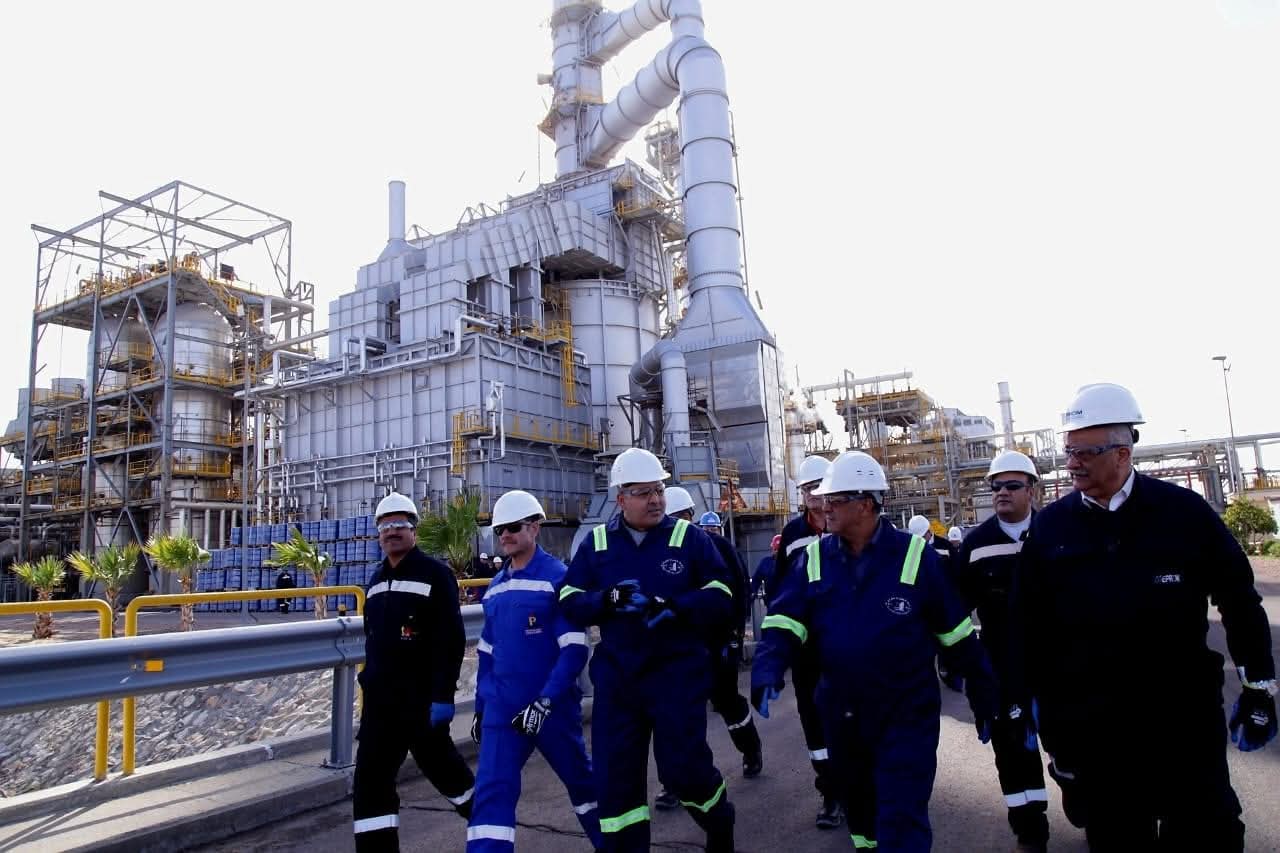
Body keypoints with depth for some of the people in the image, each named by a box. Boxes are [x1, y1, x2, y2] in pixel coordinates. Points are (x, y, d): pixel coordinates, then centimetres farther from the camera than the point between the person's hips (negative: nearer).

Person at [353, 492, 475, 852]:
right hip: (380, 701, 6)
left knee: (443, 768, 10)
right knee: (370, 782, 2)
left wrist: (443, 696, -21)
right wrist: (371, 684, 21)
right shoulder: (377, 579, 12)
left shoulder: (434, 574, -11)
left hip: (422, 700, -6)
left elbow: (451, 640, -17)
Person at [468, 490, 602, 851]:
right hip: (501, 708, 4)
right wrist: (481, 707, 17)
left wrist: (544, 703, -21)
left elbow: (574, 650, -16)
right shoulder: (495, 587, 7)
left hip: (553, 707, -4)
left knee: (581, 781, 16)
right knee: (491, 793, -5)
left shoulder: (557, 577, -12)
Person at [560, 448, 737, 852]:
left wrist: (674, 606, -23)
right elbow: (570, 602, 1)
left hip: (677, 672, -2)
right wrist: (608, 599, -19)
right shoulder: (596, 542, 3)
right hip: (616, 675, 3)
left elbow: (721, 599, -6)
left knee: (683, 768, 2)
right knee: (615, 778, 5)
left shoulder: (689, 537, -3)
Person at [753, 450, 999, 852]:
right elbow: (785, 620, -7)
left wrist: (983, 696, 2)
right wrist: (767, 672, -24)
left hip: (907, 713, -4)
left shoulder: (915, 556, -11)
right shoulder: (814, 558, -2)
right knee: (857, 803, 24)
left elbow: (956, 631, -3)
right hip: (841, 711, 4)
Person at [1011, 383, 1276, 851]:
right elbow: (1031, 628, 1)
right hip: (1093, 728, 1)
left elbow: (1238, 599, 2)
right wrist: (1046, 715, 3)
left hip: (1186, 719, -1)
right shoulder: (1049, 526, -4)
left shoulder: (1183, 511, -8)